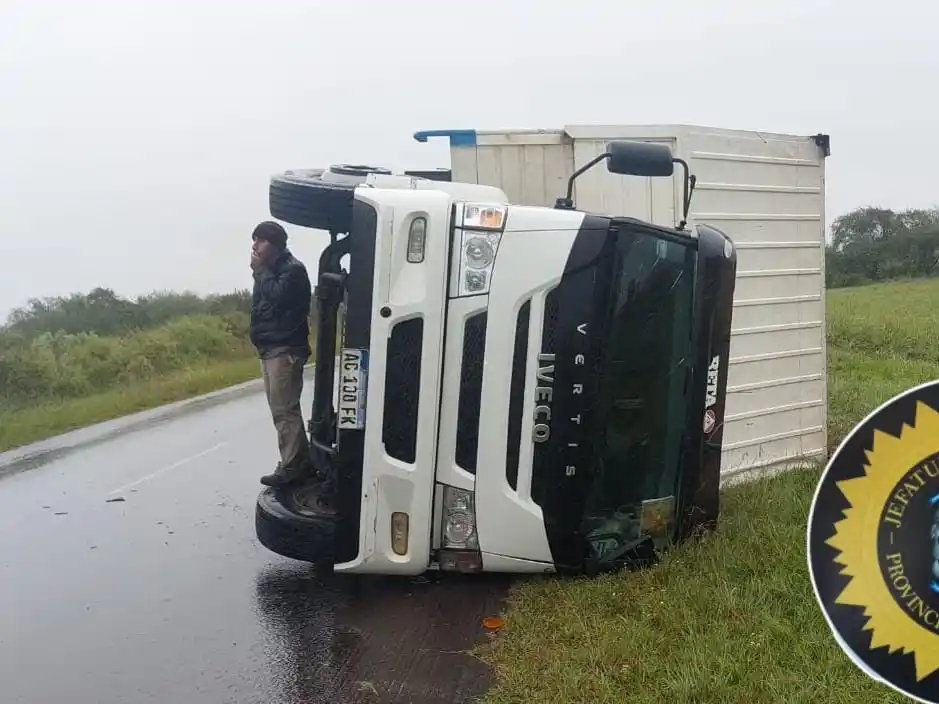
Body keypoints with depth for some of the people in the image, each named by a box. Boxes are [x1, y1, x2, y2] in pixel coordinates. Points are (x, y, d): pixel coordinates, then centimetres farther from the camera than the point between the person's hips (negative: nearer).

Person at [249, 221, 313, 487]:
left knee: (284, 409, -11)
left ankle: (292, 466, -7)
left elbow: (278, 295, -22)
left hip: (285, 350, -10)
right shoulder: (270, 270, 19)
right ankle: (301, 460, 18)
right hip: (270, 349, 10)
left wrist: (260, 270, -13)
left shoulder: (293, 269, -7)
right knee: (283, 408, 11)